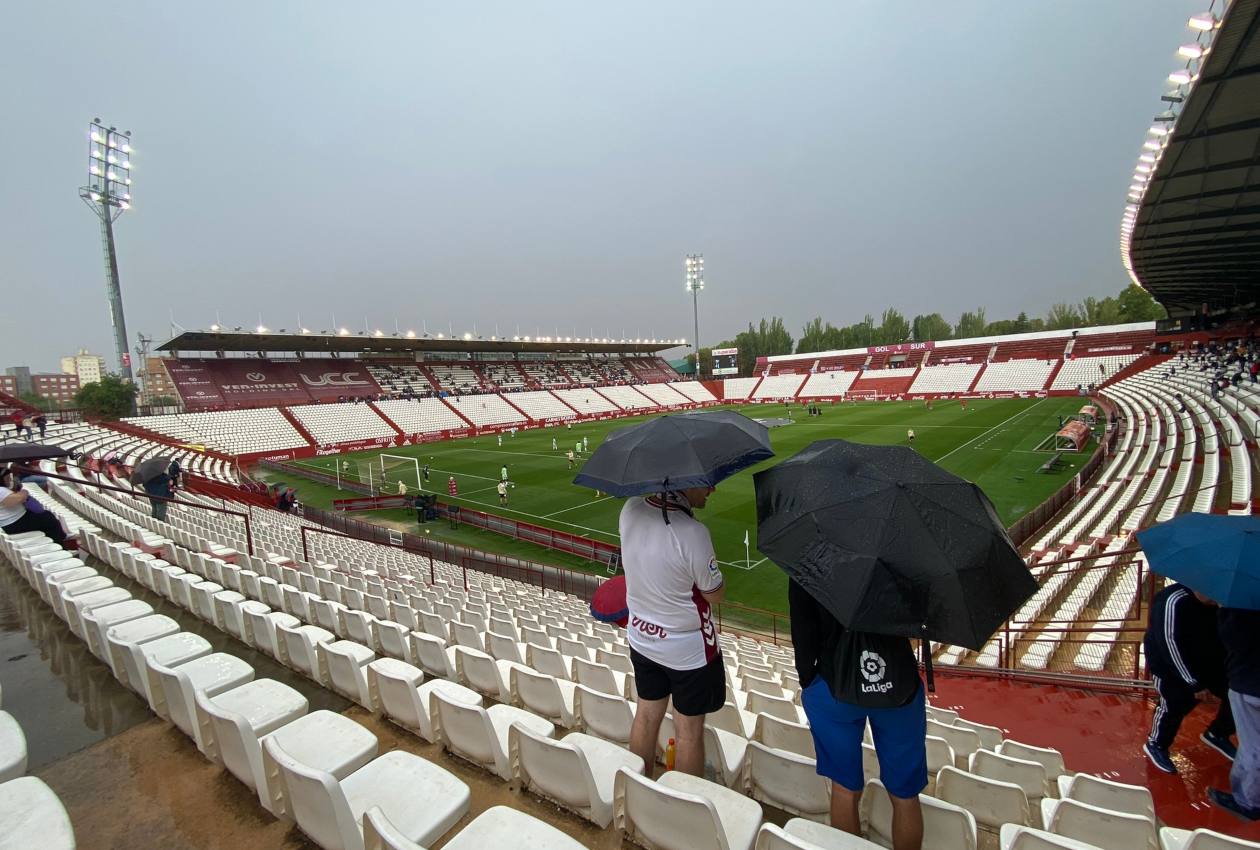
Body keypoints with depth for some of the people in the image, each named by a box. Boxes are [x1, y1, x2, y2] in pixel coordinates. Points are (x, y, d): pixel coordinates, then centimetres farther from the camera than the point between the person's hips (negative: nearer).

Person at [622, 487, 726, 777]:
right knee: (689, 730, 15)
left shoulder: (629, 510, -14)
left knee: (646, 715, 24)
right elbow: (714, 594, -17)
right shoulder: (692, 533, -33)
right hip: (688, 650, -6)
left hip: (641, 637, 6)